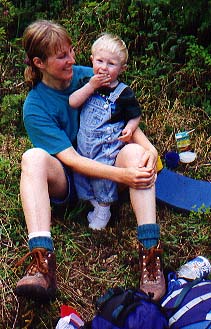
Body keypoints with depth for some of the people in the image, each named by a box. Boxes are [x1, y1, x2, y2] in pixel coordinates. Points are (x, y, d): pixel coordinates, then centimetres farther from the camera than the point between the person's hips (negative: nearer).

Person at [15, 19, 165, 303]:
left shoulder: (88, 76, -3)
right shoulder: (35, 107, -14)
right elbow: (71, 159, -22)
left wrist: (149, 147, -22)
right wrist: (121, 175, -35)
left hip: (108, 160, 3)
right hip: (64, 180, -2)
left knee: (134, 152, -29)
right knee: (33, 157, -33)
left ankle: (150, 252, -35)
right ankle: (43, 263, -45)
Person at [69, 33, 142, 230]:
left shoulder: (123, 93, -8)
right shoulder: (87, 83, 2)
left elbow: (135, 116, 1)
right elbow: (72, 103, -10)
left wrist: (130, 128, -19)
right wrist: (90, 86, -18)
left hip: (108, 145, -5)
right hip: (84, 143, 5)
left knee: (102, 174, -8)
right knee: (79, 172, 8)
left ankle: (103, 210, 15)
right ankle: (94, 201, 30)